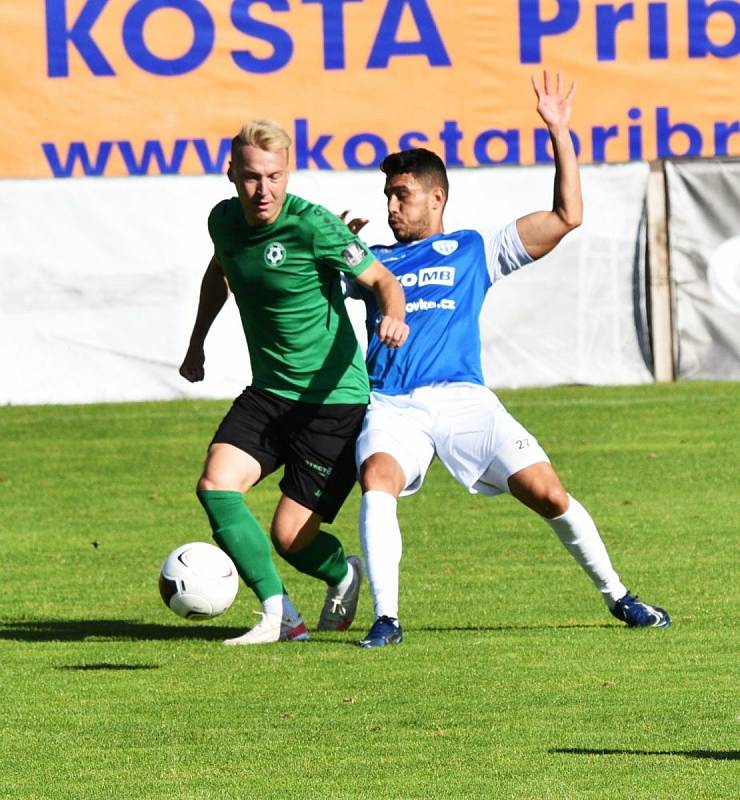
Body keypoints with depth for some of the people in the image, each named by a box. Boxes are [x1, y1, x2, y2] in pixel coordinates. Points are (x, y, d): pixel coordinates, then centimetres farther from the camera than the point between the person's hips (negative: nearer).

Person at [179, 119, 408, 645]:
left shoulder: (312, 226, -19)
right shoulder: (224, 221, 1)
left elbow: (381, 280, -13)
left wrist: (394, 317, -35)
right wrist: (197, 343, 29)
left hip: (333, 398, -6)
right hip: (268, 393, 6)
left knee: (292, 537, -6)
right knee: (216, 486, -18)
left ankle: (345, 575, 30)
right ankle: (278, 616, -11)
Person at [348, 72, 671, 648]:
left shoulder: (474, 250, 17)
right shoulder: (375, 261, 21)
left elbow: (567, 216, 13)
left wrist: (559, 132, 10)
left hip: (463, 399, -1)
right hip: (390, 405, 1)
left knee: (548, 493, -10)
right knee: (377, 478, -31)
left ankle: (617, 597, 10)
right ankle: (386, 618, -31)